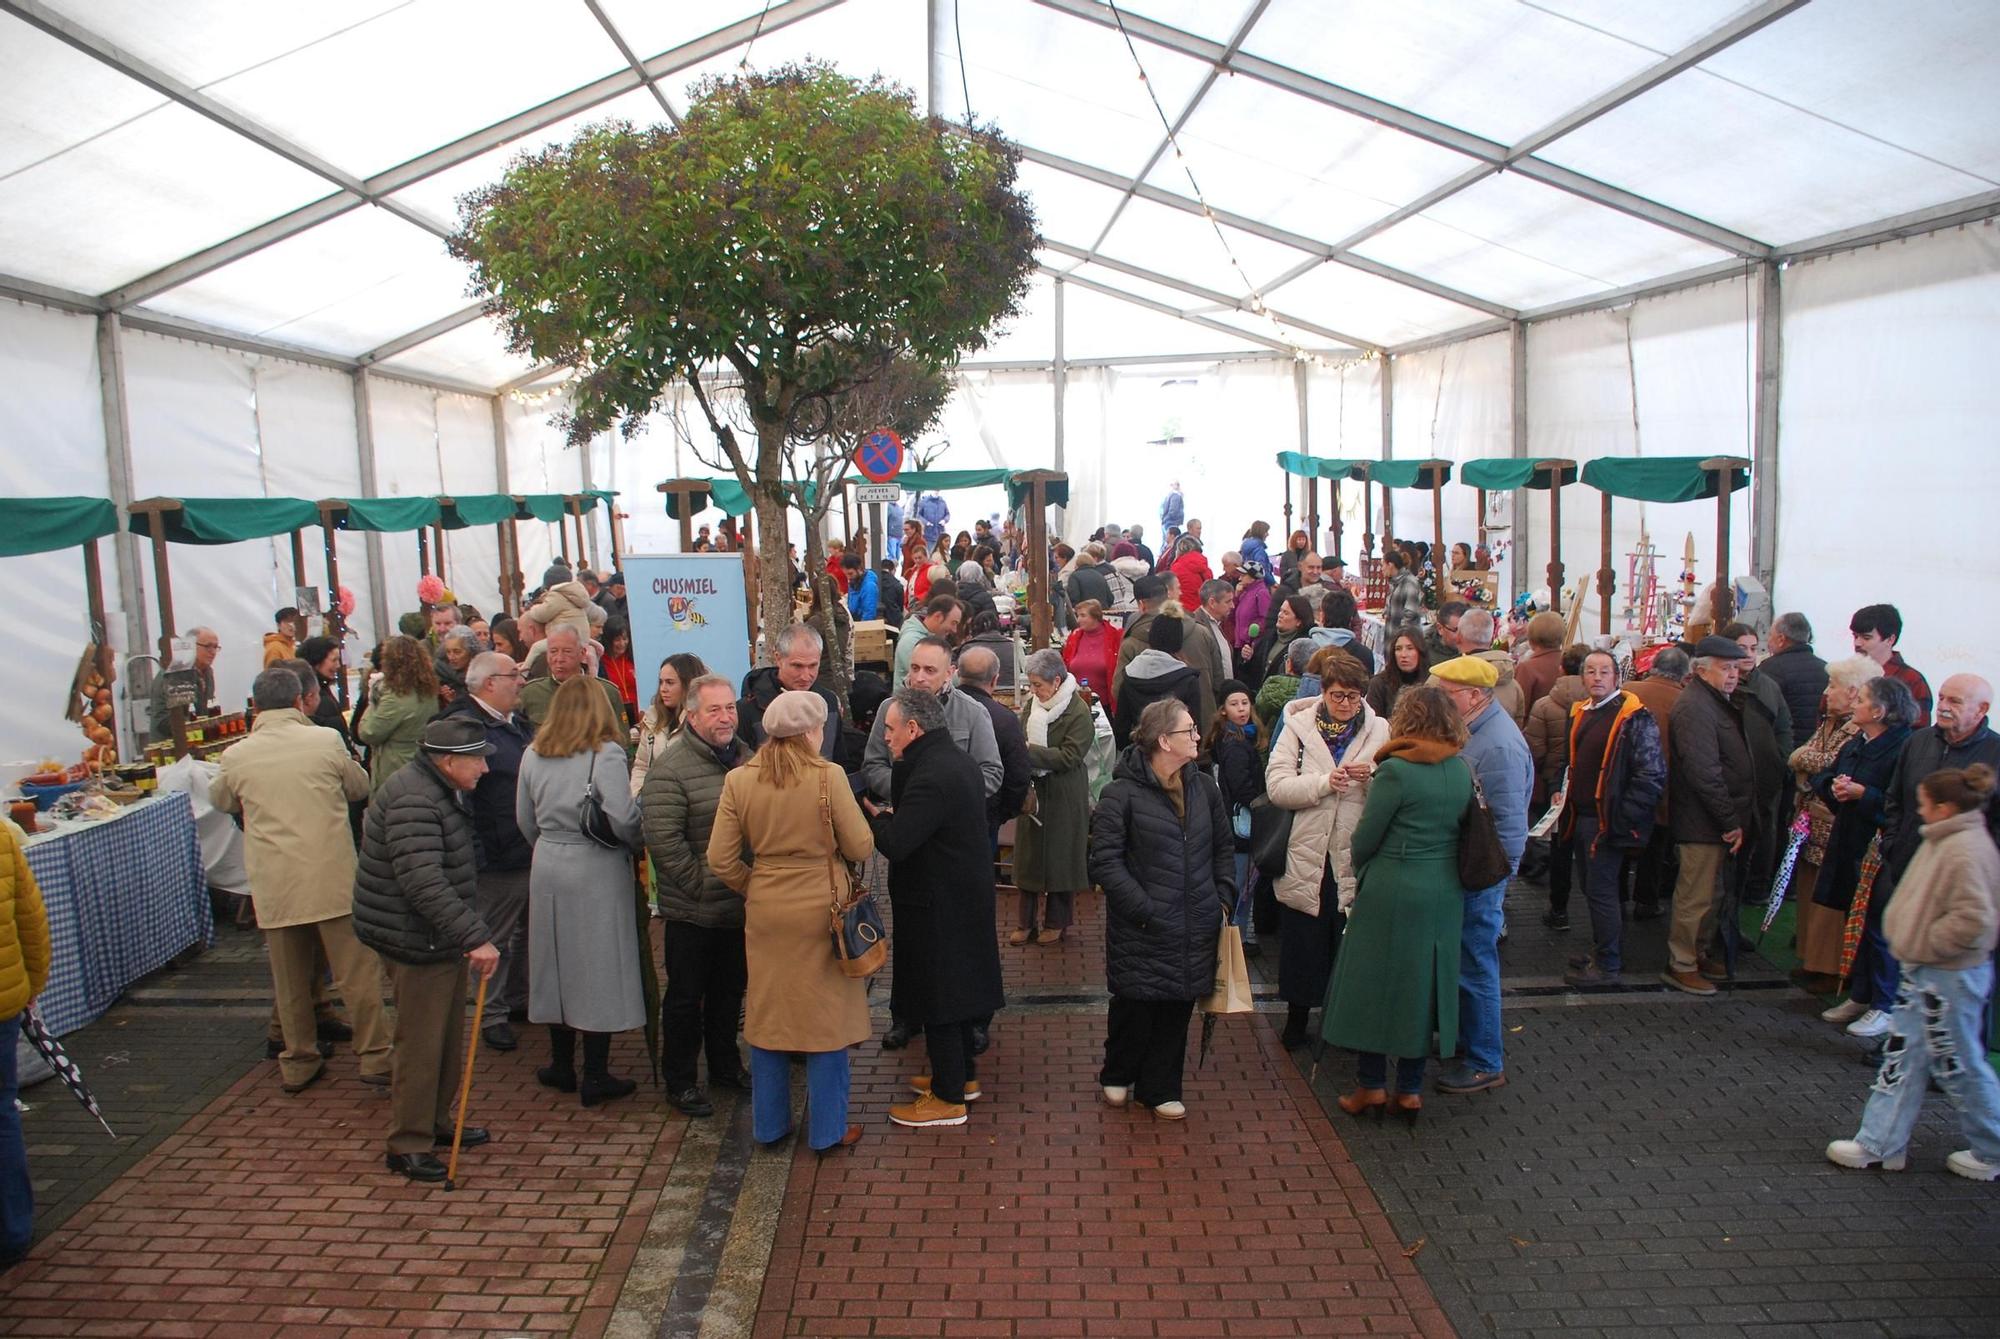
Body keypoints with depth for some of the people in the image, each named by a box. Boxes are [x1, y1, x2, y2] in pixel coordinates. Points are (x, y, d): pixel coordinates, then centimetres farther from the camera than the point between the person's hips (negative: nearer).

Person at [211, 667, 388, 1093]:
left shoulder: (236, 756, -1)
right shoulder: (327, 741, -7)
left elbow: (221, 801, 19)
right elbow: (359, 788, 10)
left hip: (274, 885, 2)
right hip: (333, 878, -2)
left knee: (290, 980, 14)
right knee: (357, 970, 6)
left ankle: (298, 1062, 24)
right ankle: (374, 1056, 11)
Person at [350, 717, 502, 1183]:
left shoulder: (436, 791, 10)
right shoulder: (413, 801, -25)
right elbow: (424, 884, -34)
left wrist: (468, 935, 26)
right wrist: (475, 937, -35)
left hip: (441, 939, 10)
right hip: (416, 943, -10)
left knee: (447, 1037, 19)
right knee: (419, 1044, 0)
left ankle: (436, 1121, 34)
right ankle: (408, 1144, 12)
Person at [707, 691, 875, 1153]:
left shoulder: (738, 781, -4)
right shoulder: (828, 777, -15)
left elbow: (721, 859, -3)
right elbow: (861, 848, -10)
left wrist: (754, 887, 13)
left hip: (765, 911, 3)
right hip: (821, 909, -3)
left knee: (767, 1016, 16)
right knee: (826, 1018, 10)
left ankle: (769, 1124, 28)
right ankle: (827, 1129, 19)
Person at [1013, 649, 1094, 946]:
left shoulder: (1079, 712, -16)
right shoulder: (1033, 703, 2)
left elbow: (1070, 755, -20)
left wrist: (1029, 751, -23)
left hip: (1063, 797, -5)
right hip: (1032, 791, 6)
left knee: (1060, 857, 7)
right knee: (1028, 854, 10)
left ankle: (1056, 921, 23)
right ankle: (1027, 920, 22)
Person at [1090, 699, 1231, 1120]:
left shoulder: (1204, 789, 6)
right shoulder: (1122, 794, -13)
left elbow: (1224, 847, 17)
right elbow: (1105, 861, -15)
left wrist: (1223, 898, 7)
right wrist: (1145, 910, -19)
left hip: (1194, 928, 5)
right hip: (1141, 932, -5)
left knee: (1177, 1008, 11)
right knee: (1134, 1006, 7)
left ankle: (1159, 1087, 29)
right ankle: (1116, 1076, 34)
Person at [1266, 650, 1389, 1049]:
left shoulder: (1379, 731, 5)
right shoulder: (1298, 726, -1)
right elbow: (1277, 786, -11)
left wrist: (1373, 778, -18)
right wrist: (1324, 782, -22)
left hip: (1355, 855, 1)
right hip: (1307, 854, -1)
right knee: (1302, 938, 10)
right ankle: (1297, 1016, 27)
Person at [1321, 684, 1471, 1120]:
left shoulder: (1395, 770, -16)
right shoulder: (1463, 771, 1)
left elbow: (1366, 837, -9)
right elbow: (1460, 829, 8)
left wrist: (1361, 871, 9)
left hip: (1392, 892, -5)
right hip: (1445, 893, 5)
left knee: (1374, 982, 9)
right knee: (1424, 983, 14)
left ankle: (1371, 1086, 17)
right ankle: (1410, 1089, 22)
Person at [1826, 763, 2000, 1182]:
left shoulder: (1966, 850, -23)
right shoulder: (1943, 840, 7)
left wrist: (1926, 944, -19)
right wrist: (1909, 938, 10)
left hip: (1951, 978, -10)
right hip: (1924, 971, 10)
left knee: (1959, 1065, 5)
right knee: (1903, 1056, 12)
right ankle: (1880, 1144, 18)